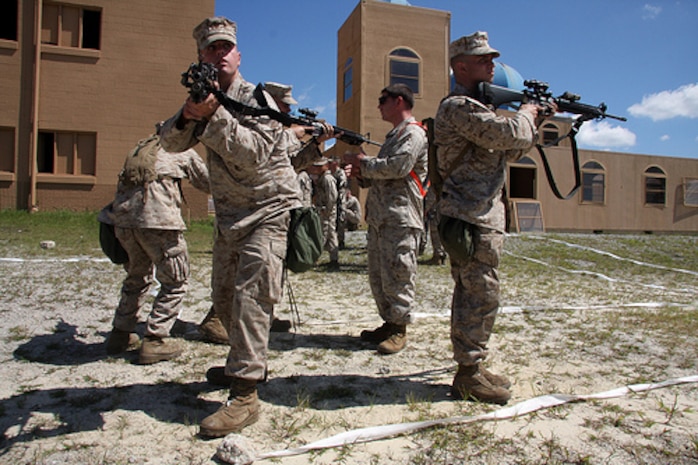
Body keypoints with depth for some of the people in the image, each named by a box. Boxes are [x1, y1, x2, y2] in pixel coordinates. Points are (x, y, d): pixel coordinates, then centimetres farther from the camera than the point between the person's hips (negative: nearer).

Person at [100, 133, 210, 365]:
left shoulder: (142, 148, 31)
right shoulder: (184, 151, 17)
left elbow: (126, 185, 26)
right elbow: (208, 183, 26)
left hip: (123, 216, 6)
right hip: (156, 217, -6)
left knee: (137, 276, 25)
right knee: (175, 281, 6)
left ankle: (120, 334, 30)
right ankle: (155, 341, 3)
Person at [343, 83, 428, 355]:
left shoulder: (413, 133, -4)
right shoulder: (393, 135, 27)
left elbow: (397, 167, -19)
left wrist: (363, 162, -8)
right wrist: (363, 174, 8)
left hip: (400, 218, -10)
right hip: (379, 217, 10)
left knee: (397, 275, -7)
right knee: (377, 275, 11)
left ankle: (399, 330, 3)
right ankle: (389, 322, 21)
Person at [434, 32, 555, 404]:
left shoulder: (476, 107, 23)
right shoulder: (458, 107, -11)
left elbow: (509, 152, 27)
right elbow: (510, 135, -22)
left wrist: (535, 121, 16)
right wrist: (525, 114, -1)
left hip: (480, 217, 11)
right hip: (472, 219, -11)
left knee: (472, 294, 13)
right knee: (481, 296, -7)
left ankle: (471, 368, 23)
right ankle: (468, 376, 4)